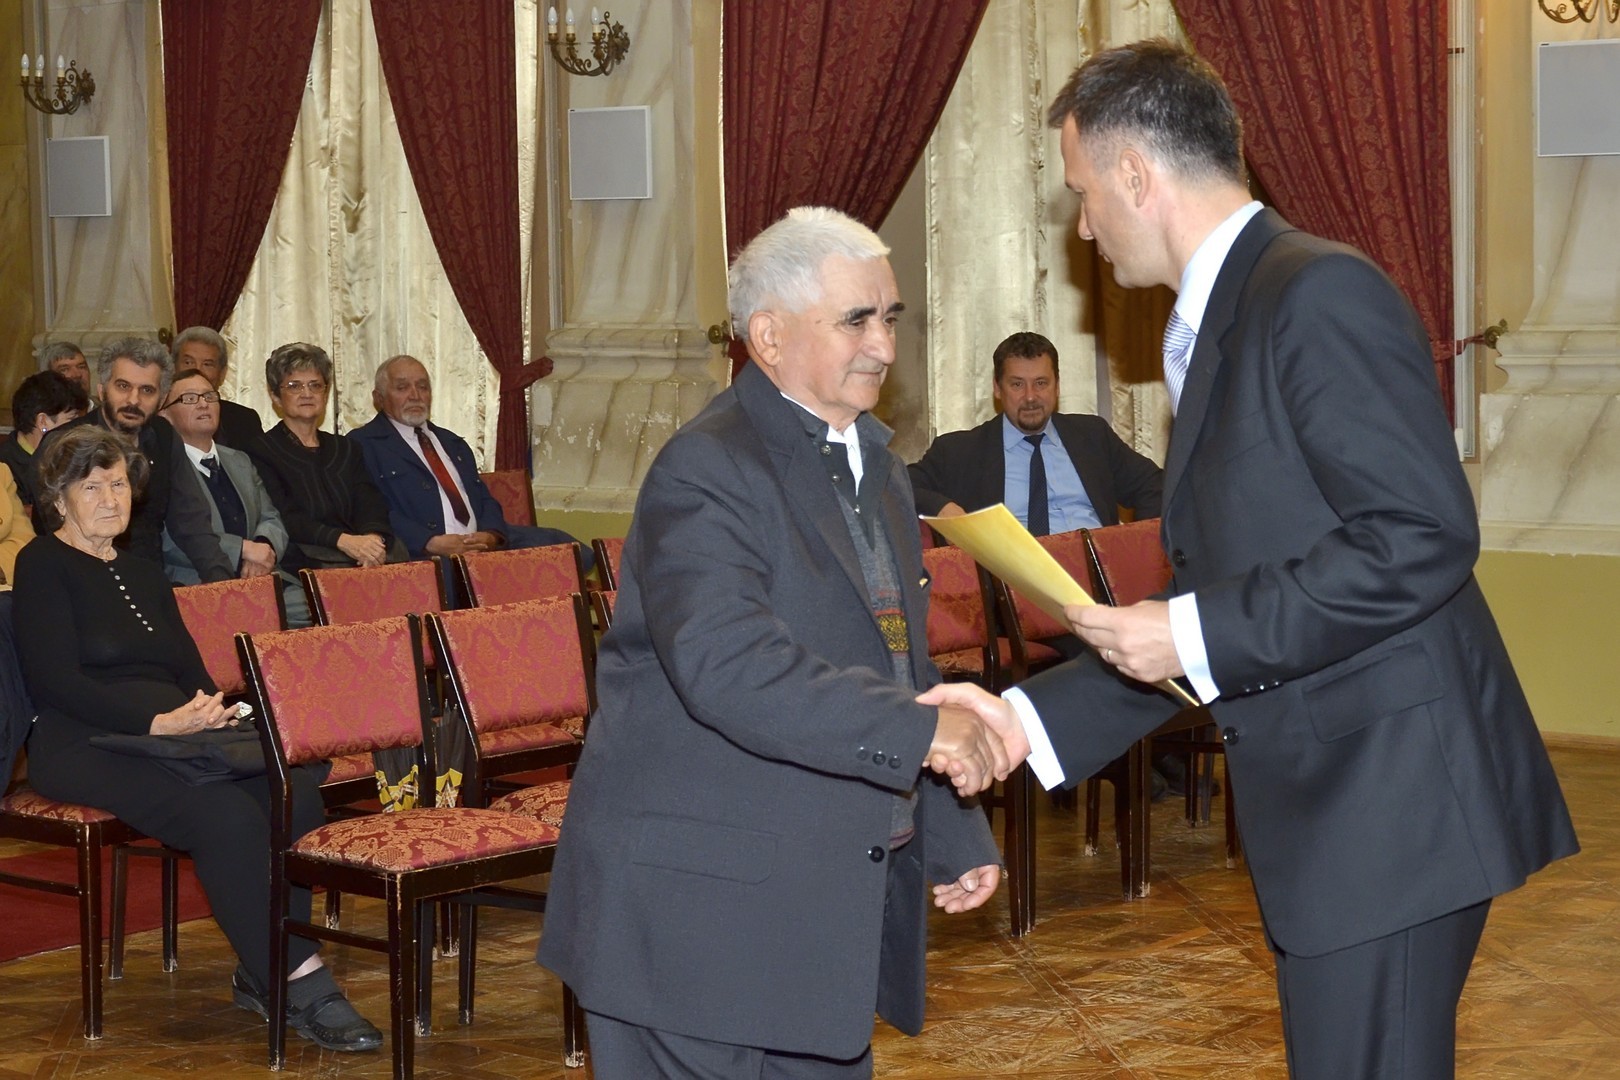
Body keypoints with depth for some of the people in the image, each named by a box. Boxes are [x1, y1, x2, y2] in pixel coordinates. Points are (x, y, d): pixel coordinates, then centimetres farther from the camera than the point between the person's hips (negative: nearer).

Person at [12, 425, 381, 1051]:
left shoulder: (145, 576, 25)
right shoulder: (43, 565, 3)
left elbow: (192, 671, 20)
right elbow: (56, 680, -10)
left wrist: (210, 710, -5)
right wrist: (158, 720, -19)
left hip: (171, 736, 7)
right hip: (84, 746, -6)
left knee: (294, 789, -24)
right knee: (226, 811, -33)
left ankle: (261, 976, -19)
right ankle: (301, 985, -31)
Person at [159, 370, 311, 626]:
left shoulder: (240, 462, 24)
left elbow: (271, 519, 19)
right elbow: (171, 541, -12)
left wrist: (264, 548, -5)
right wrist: (244, 549, -11)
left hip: (257, 577, 6)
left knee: (302, 603, -23)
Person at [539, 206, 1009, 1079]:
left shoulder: (875, 466, 16)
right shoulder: (708, 471, -14)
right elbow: (728, 666, -29)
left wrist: (953, 838, 21)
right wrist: (918, 728, -31)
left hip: (831, 900, 9)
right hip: (703, 905, -8)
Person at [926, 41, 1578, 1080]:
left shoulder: (1319, 293, -13)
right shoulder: (1221, 321, 17)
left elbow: (1424, 536, -22)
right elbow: (1212, 618, 19)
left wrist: (1196, 633, -19)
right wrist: (1029, 718, 11)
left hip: (1387, 799, -10)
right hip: (1326, 807, 10)